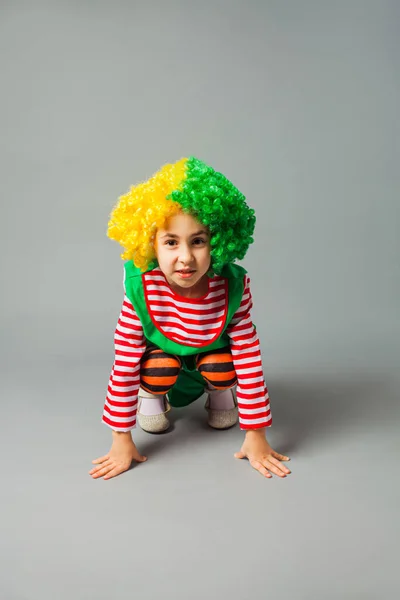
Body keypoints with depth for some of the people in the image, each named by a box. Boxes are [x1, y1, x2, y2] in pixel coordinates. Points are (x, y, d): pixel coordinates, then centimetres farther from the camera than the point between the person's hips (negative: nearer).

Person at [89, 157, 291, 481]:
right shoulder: (141, 288, -33)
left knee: (223, 370, -29)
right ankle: (151, 395, 6)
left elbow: (249, 359, -25)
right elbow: (125, 364, -26)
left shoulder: (232, 286, -32)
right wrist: (122, 441, -21)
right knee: (158, 373, -31)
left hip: (212, 350, 1)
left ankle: (219, 393, 9)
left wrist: (256, 437, -22)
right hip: (161, 349, 0)